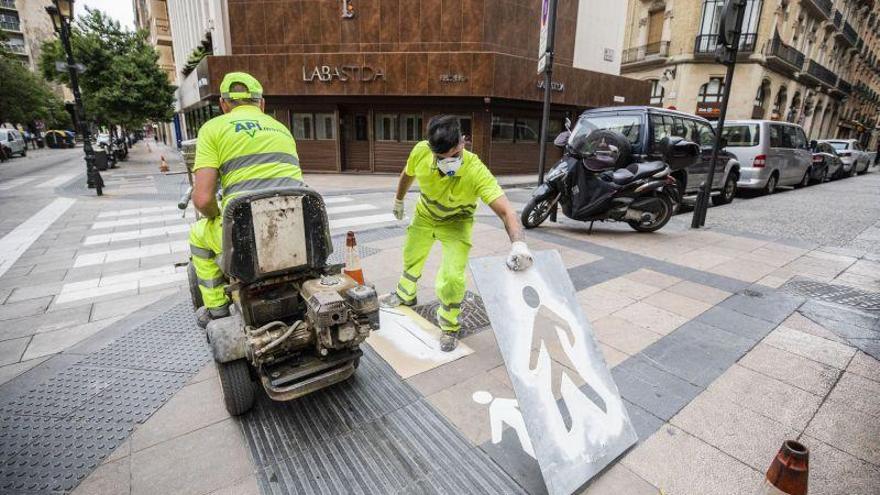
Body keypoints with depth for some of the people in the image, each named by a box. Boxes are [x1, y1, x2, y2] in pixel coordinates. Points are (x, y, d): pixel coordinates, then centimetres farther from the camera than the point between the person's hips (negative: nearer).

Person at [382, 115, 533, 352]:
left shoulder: (476, 171, -40)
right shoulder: (421, 152, -30)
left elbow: (506, 211, -48)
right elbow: (408, 175, -5)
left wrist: (519, 243, -66)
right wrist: (399, 201, 11)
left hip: (456, 222, -4)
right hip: (425, 215, 4)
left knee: (453, 276, -17)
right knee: (411, 257, 24)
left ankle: (449, 326, 12)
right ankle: (405, 295, 56)